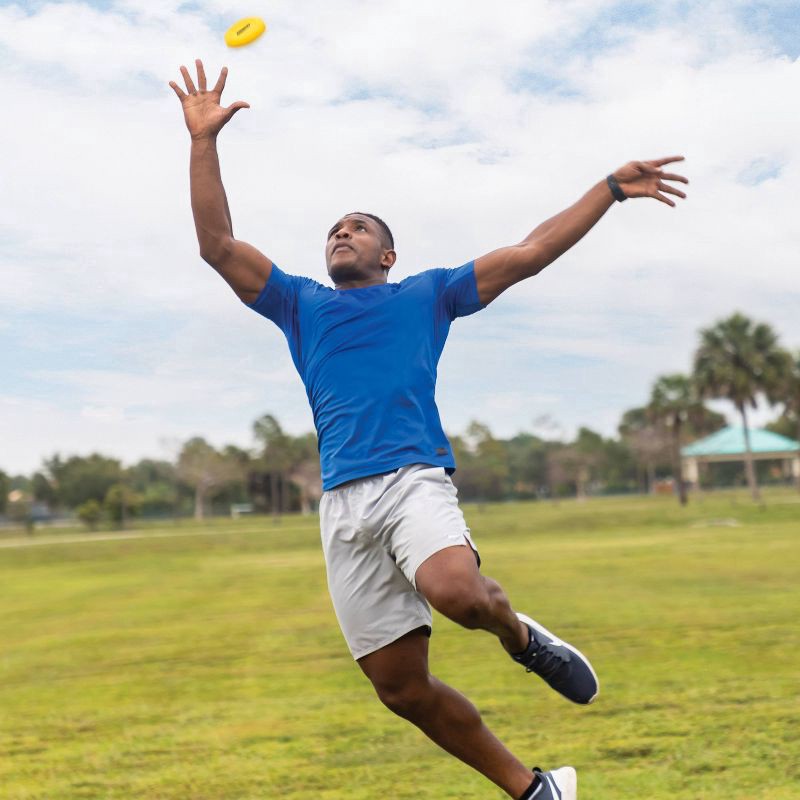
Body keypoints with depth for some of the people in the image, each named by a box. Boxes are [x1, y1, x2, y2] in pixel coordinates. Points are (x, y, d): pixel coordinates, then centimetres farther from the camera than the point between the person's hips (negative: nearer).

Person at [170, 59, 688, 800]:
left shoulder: (427, 295, 18)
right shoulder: (300, 304, 23)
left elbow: (530, 253, 16)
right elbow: (217, 244, 15)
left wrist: (611, 187, 14)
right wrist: (204, 140, 9)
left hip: (415, 478, -3)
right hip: (343, 501, 3)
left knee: (456, 591, -35)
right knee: (402, 687, -1)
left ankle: (521, 635, 0)